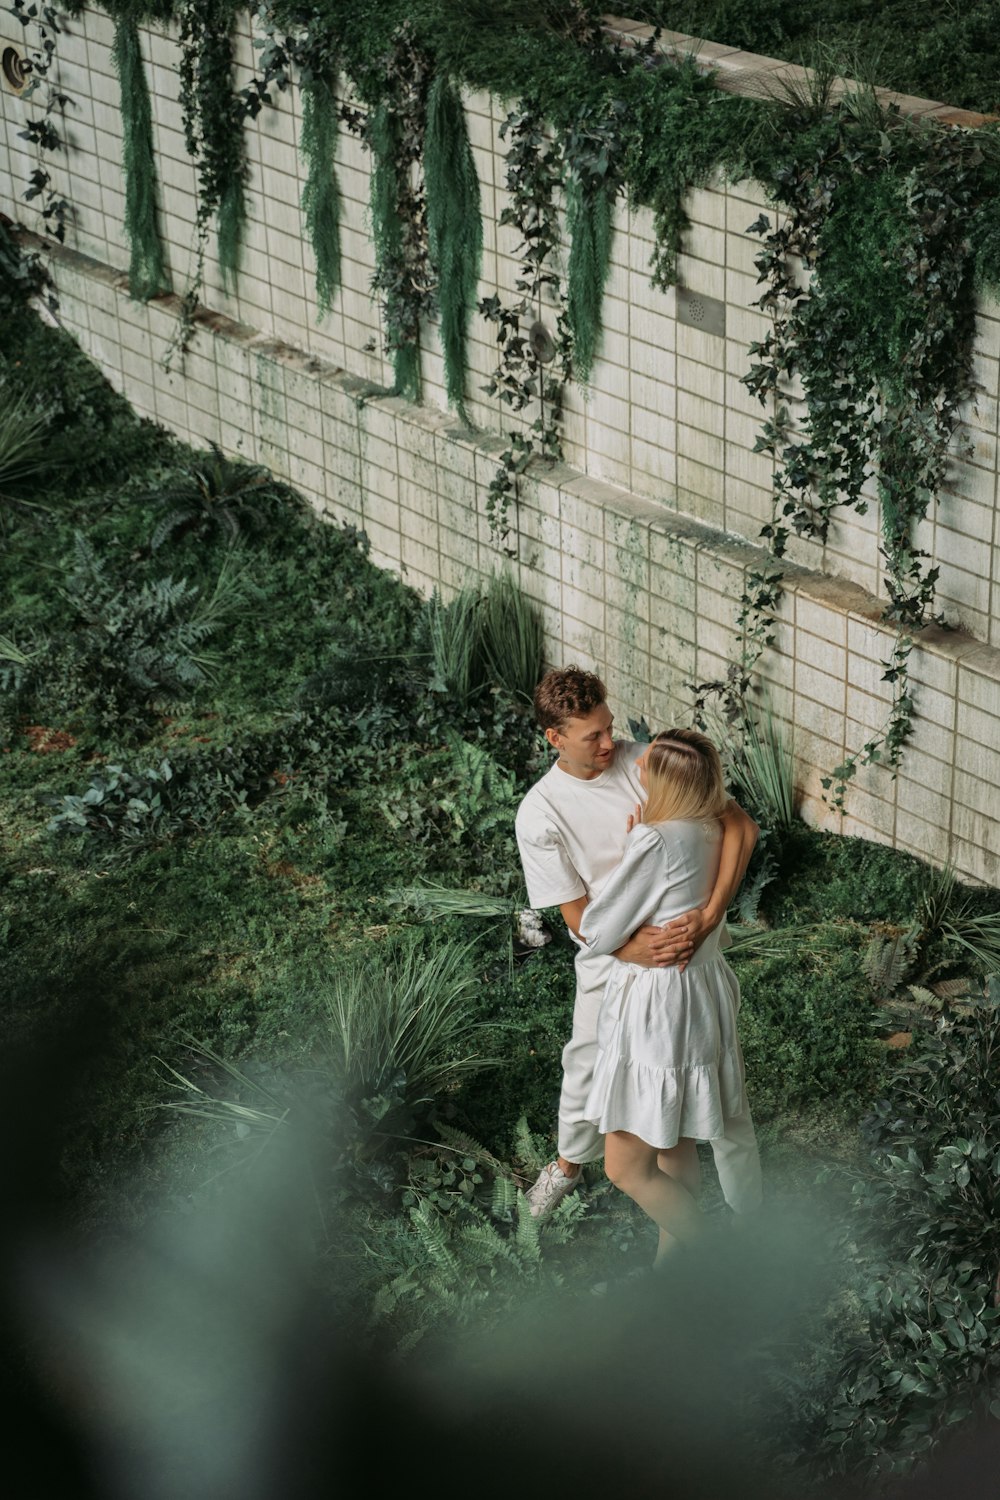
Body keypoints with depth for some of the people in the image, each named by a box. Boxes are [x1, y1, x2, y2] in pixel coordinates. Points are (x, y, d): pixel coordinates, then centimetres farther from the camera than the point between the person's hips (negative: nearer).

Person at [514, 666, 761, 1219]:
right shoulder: (538, 814, -14)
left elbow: (741, 826, -19)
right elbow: (577, 914, -13)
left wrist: (709, 915, -30)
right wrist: (633, 947, -34)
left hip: (689, 942, -1)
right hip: (610, 961, 1)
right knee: (588, 1068, 21)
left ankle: (748, 1211, 19)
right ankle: (571, 1160, 53)